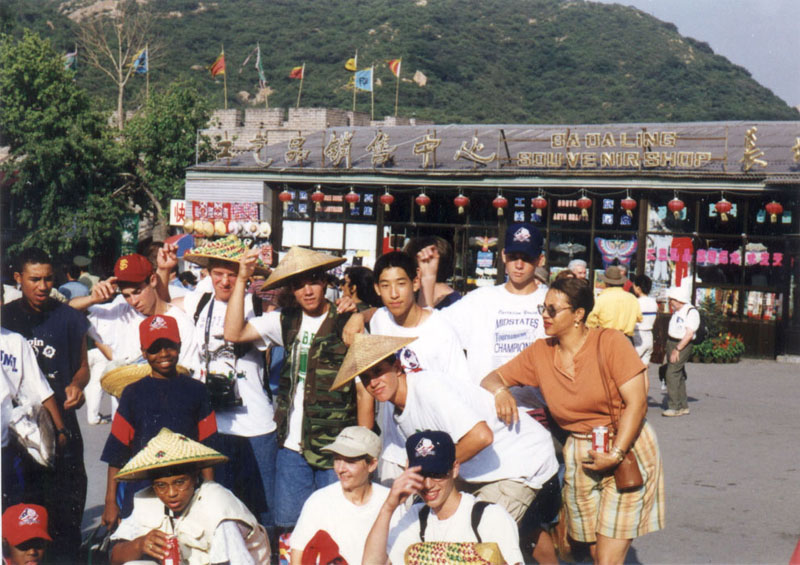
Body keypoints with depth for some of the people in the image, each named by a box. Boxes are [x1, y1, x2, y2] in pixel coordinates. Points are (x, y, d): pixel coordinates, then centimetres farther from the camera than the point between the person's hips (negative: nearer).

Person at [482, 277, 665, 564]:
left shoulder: (610, 342, -11)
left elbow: (637, 402, -13)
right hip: (579, 459, 5)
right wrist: (500, 391, -17)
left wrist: (616, 454, -19)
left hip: (627, 450, -5)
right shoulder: (540, 353, 3)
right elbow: (491, 378, 8)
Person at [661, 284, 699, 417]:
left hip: (682, 346, -9)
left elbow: (689, 334, -20)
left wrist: (677, 349, -22)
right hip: (671, 344, 9)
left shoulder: (691, 312, -15)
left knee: (672, 374, -15)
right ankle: (683, 406, 18)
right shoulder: (677, 311, 13)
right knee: (678, 376, 11)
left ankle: (674, 407, -14)